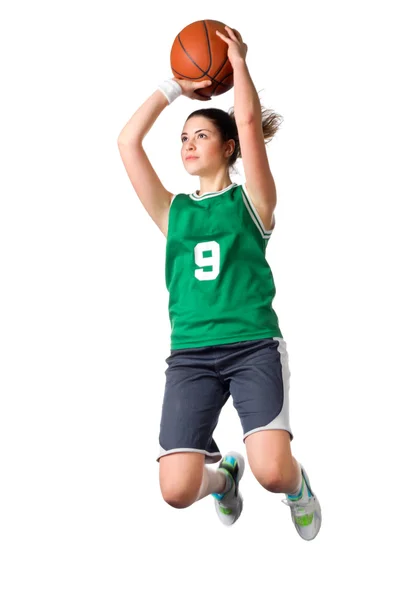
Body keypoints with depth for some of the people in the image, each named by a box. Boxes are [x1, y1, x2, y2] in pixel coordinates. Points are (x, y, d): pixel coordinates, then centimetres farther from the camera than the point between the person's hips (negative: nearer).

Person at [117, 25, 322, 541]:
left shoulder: (251, 200, 7)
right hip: (190, 355, 3)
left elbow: (248, 121, -7)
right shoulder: (173, 211, 15)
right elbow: (127, 142, 8)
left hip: (254, 347, -3)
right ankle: (222, 475, 24)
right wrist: (174, 87, 15)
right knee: (177, 491, -14)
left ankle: (297, 486, 15)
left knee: (272, 472, -24)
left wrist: (238, 58, 4)